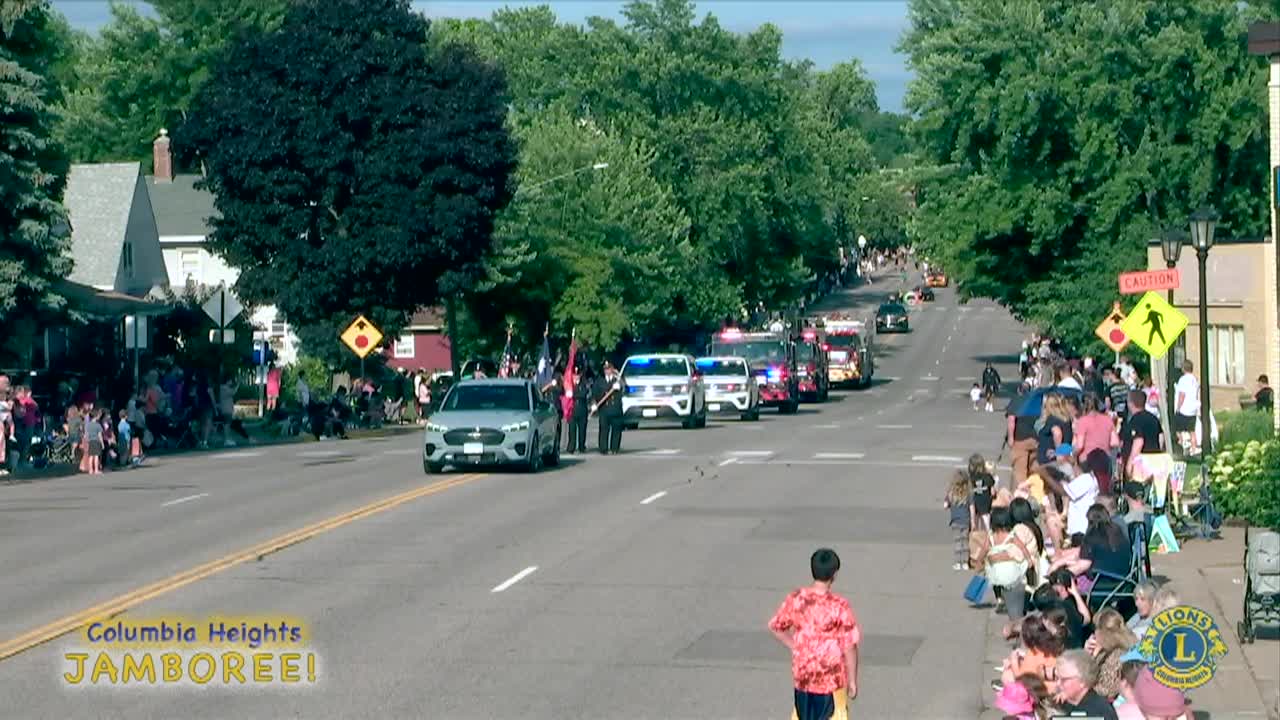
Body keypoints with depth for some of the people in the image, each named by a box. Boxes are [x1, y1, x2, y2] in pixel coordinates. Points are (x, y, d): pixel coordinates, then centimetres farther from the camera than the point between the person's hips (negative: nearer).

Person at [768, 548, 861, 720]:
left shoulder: (796, 599, -9)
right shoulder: (840, 607, -21)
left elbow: (775, 627, 5)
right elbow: (849, 647, -16)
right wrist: (853, 680, -5)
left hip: (802, 675, 4)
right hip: (831, 679, -4)